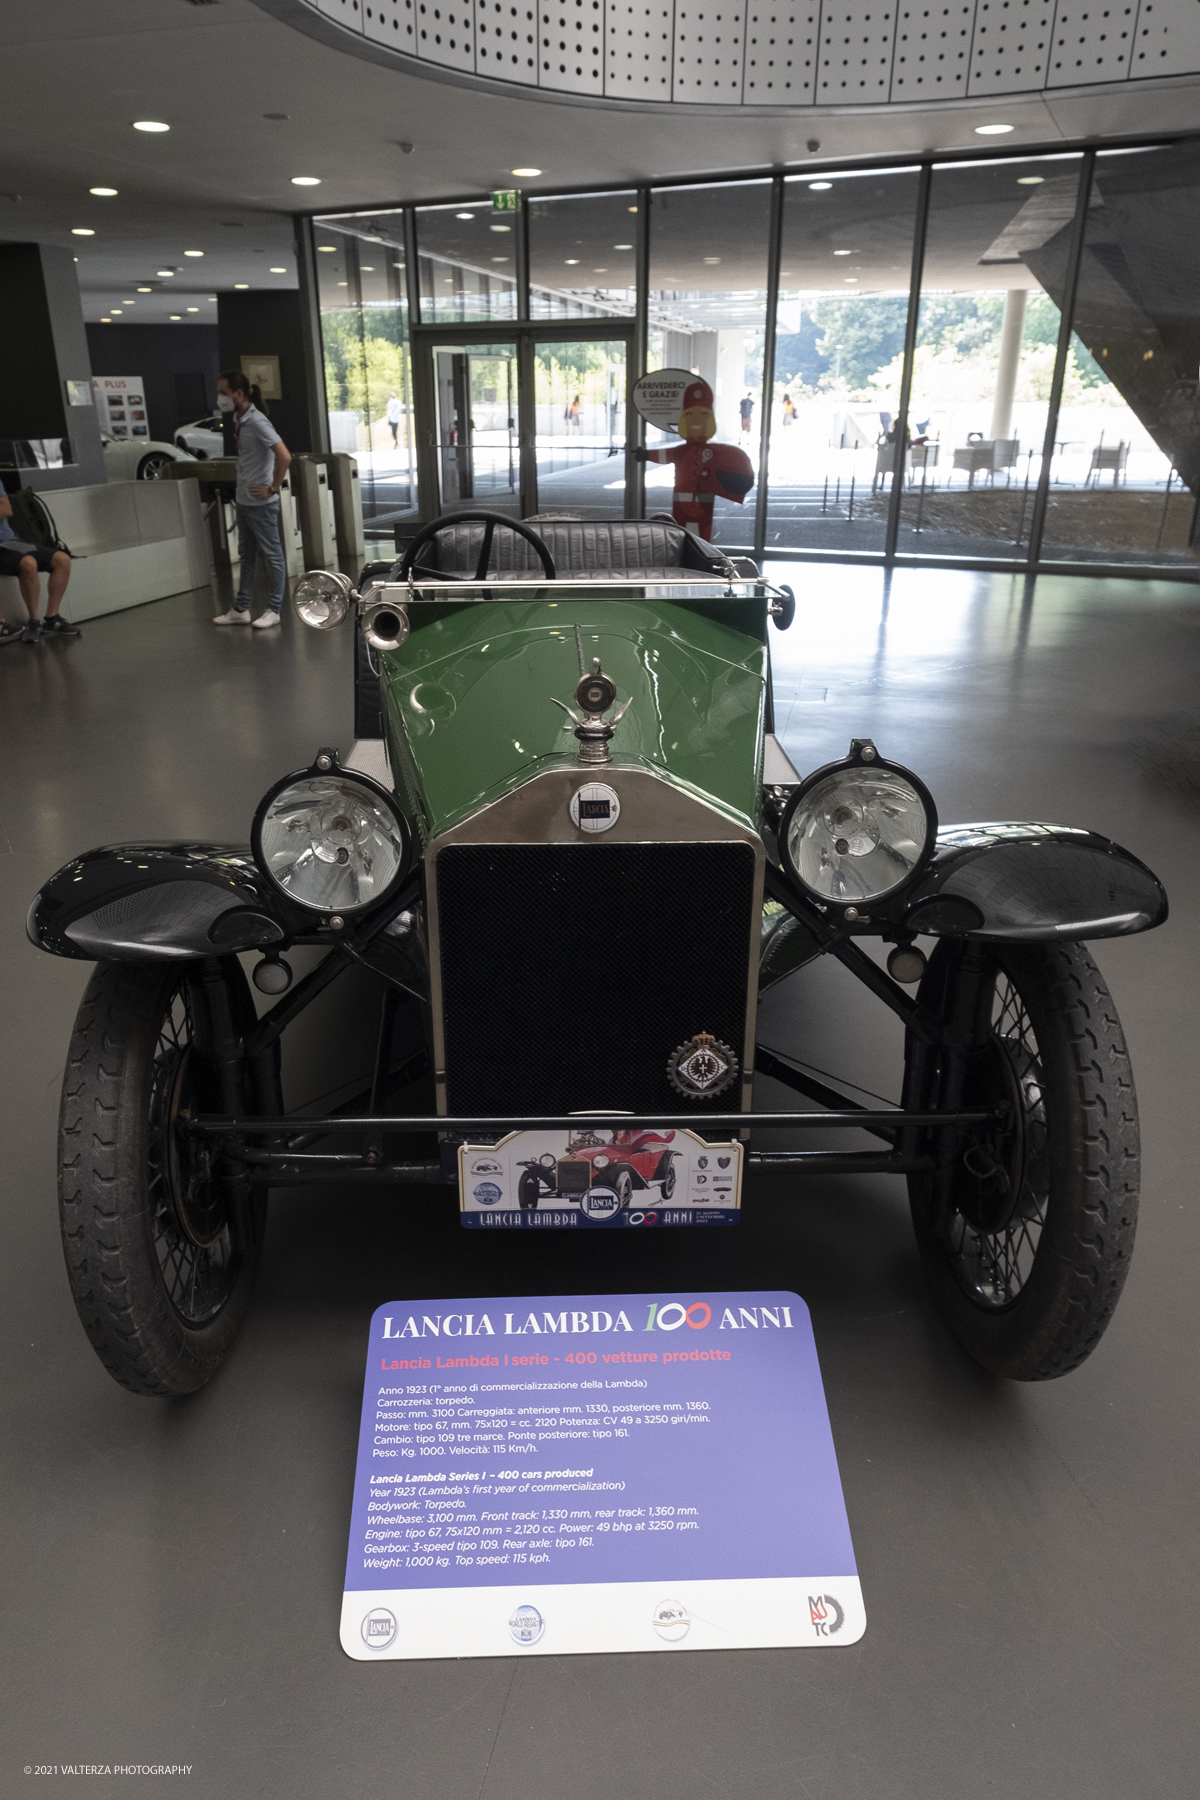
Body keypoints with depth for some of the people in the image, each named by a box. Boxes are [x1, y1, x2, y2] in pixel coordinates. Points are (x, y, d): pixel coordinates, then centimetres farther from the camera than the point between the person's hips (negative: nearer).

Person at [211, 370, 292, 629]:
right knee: (247, 556, 14)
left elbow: (284, 456, -27)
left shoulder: (257, 422, -18)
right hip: (244, 501, 10)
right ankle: (240, 609, 20)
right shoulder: (240, 420, 10)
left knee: (273, 555, 2)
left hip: (261, 503, -10)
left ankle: (273, 610, 8)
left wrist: (273, 488, -19)